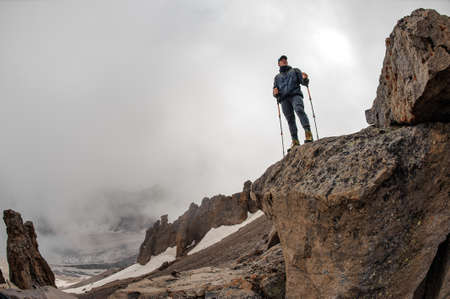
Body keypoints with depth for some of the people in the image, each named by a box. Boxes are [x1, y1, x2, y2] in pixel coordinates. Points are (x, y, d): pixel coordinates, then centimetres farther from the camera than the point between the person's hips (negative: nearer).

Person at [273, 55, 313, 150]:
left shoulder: (295, 71, 27)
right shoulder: (277, 77, 32)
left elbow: (304, 82, 14)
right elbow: (275, 93, 24)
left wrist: (305, 78, -11)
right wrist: (275, 93, -1)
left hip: (295, 95, -3)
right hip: (284, 99, 3)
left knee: (299, 110, -30)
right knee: (290, 120, -9)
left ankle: (308, 133, -41)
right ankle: (295, 141, -16)